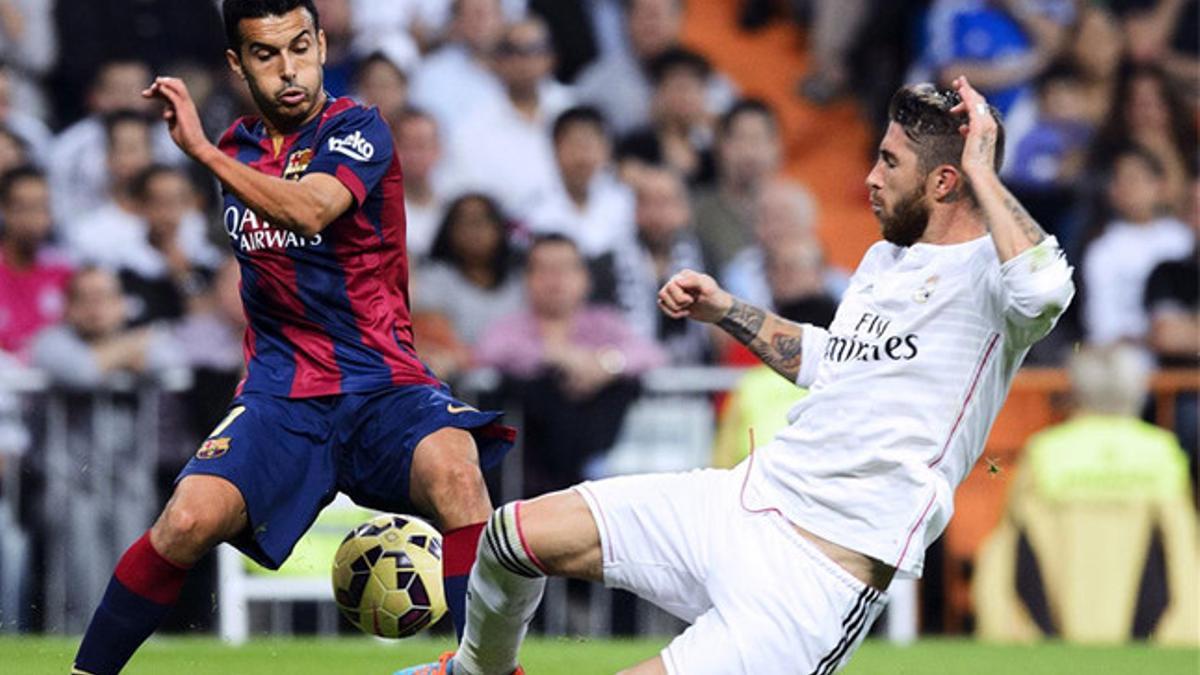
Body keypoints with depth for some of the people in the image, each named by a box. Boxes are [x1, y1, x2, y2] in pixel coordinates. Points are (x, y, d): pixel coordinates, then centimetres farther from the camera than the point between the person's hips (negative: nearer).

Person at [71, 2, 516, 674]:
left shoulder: (359, 132, -5)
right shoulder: (237, 150, 13)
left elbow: (311, 210, -26)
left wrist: (202, 149, -26)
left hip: (383, 385, -3)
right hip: (279, 392, 3)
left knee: (454, 468, -37)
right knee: (190, 519, -23)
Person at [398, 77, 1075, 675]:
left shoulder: (988, 275, -12)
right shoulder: (885, 257, 15)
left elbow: (1045, 288, -38)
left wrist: (980, 168, -26)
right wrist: (725, 311, 22)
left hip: (824, 571, -9)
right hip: (745, 499, 9)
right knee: (516, 532, 3)